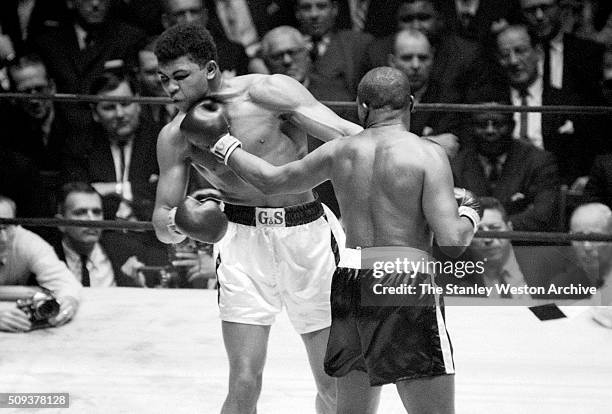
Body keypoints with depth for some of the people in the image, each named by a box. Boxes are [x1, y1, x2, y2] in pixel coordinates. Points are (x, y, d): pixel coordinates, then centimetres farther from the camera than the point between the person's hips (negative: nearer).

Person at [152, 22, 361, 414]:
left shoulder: (266, 92, -11)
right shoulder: (175, 137, 0)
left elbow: (348, 134, -16)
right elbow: (163, 229, 4)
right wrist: (179, 221, -22)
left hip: (308, 235, -1)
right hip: (243, 240, 1)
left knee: (335, 383, 6)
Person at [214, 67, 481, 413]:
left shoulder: (340, 151, 7)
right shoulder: (427, 154, -8)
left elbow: (273, 180, 20)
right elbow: (451, 242, -14)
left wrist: (221, 143, 33)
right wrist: (470, 215, 8)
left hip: (349, 282, 6)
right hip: (407, 291, -6)